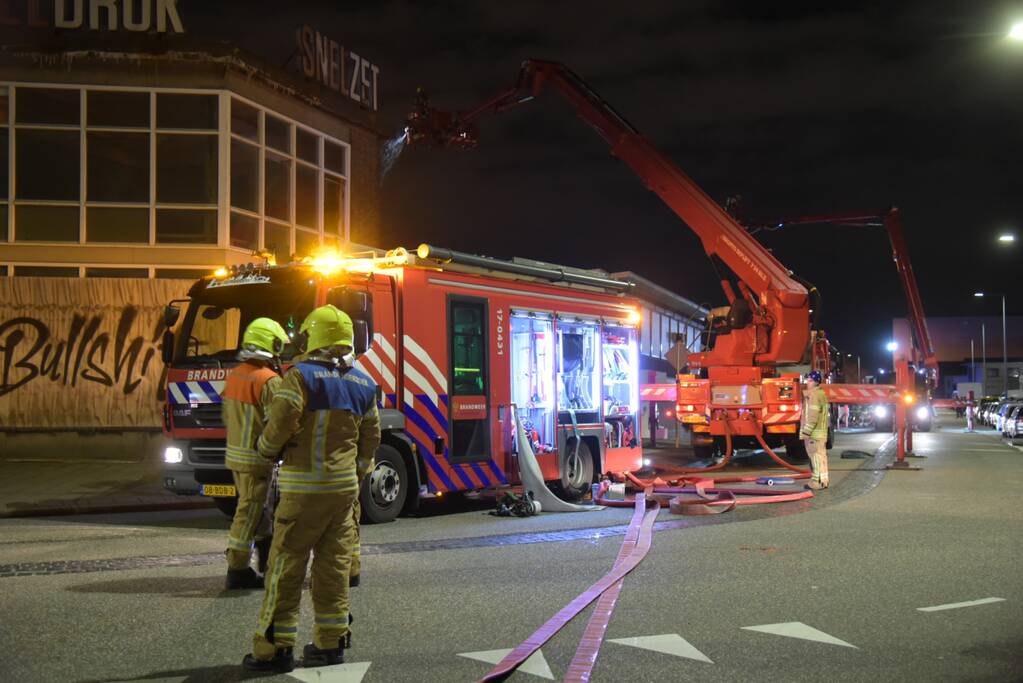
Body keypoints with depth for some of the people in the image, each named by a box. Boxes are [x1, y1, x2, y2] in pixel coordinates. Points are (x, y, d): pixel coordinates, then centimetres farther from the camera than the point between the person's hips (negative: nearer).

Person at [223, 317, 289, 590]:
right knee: (249, 513, -2)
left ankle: (268, 561, 31)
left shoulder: (234, 375, 7)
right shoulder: (269, 380, -19)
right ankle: (238, 570, 2)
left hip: (235, 452, 9)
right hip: (256, 457, -9)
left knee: (259, 508, 20)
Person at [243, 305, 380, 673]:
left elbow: (281, 422, -16)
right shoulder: (364, 384, 10)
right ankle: (330, 642, 15)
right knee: (334, 566, 10)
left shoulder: (301, 375, -9)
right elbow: (371, 437, 14)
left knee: (286, 566, -1)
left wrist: (266, 448, 4)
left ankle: (275, 647, 2)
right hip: (345, 487, 6)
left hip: (305, 488, -6)